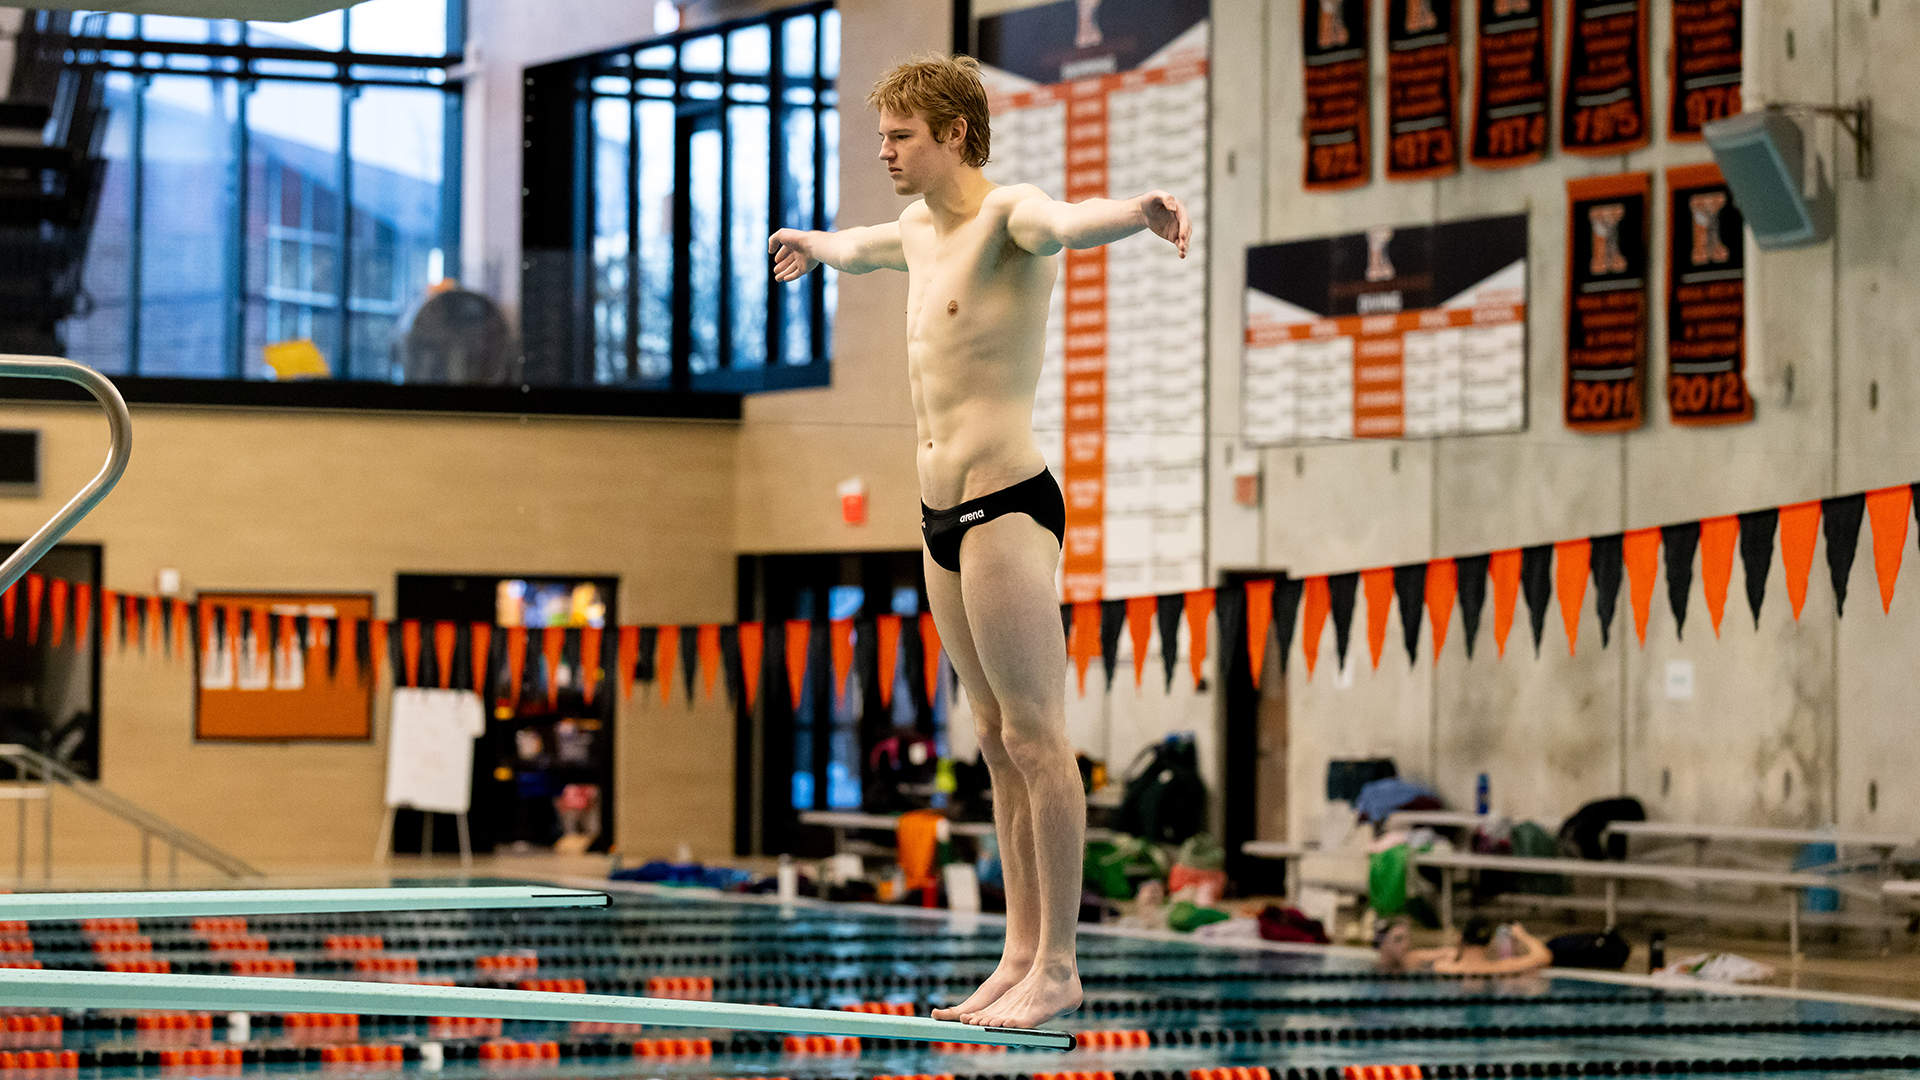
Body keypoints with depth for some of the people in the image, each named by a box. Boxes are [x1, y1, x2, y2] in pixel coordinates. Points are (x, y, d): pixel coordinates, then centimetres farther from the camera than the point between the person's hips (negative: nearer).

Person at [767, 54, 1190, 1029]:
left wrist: (1139, 211, -58)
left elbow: (1066, 223, -35)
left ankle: (1057, 967, -6)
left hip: (1007, 506, -9)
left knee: (1035, 735, -7)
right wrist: (815, 246, 66)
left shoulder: (1007, 216, -10)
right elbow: (862, 246, 43)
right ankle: (1021, 957, 12)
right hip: (943, 514, 9)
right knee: (998, 740, 10)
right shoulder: (920, 233, 18)